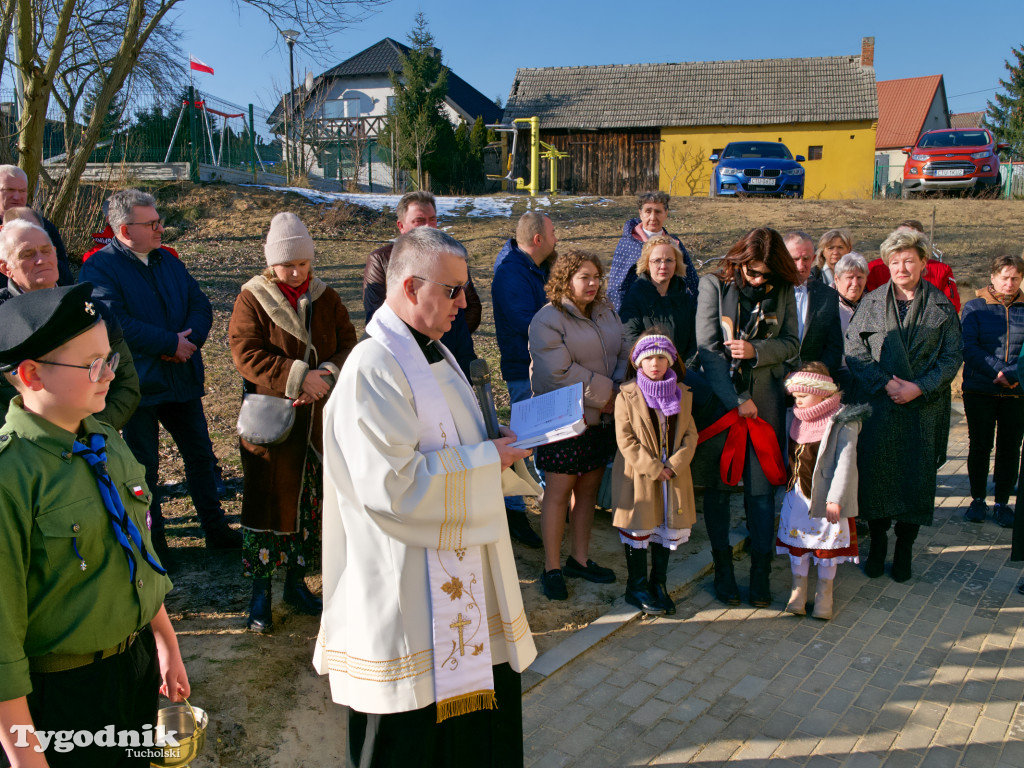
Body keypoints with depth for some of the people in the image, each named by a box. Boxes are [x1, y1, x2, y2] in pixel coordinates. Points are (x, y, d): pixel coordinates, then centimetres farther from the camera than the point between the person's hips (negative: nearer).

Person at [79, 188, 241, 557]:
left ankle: (215, 528, 28)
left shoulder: (168, 261, 10)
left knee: (201, 454, 13)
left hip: (182, 377, 6)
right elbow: (115, 322, -23)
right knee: (144, 466, 9)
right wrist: (171, 343, -20)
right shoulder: (99, 267, -10)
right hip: (137, 384, -6)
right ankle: (152, 541, 25)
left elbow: (201, 305, 4)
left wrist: (189, 339, -16)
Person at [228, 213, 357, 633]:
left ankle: (297, 582, 28)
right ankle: (260, 591, 17)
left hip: (318, 421, 4)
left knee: (309, 501, 11)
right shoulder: (252, 299, -5)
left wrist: (326, 374, -19)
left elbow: (348, 344, 1)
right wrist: (297, 376, -26)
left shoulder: (325, 298, 6)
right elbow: (246, 354, -15)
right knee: (267, 501, 2)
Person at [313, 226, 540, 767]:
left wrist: (499, 445, 2)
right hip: (409, 586, -9)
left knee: (479, 693, 20)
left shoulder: (433, 353, 10)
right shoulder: (372, 369, -21)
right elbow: (393, 484, -27)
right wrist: (485, 459, -18)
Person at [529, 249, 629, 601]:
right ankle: (552, 568, 11)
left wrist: (619, 391, -8)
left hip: (601, 417, 7)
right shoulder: (547, 320, -12)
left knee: (589, 487, 12)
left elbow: (623, 354, 10)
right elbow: (561, 372, -19)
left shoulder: (605, 312, 11)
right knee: (558, 490, 0)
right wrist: (606, 393, -14)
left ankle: (579, 558, 26)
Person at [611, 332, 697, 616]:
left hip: (674, 476, 4)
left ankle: (659, 584, 30)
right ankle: (637, 587, 21)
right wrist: (653, 468, -17)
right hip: (638, 477, -4)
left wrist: (673, 465, -13)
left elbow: (690, 435, 2)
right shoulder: (627, 396, -8)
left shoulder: (682, 394, 5)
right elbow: (625, 440, -12)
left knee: (667, 529, 12)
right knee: (638, 531, 6)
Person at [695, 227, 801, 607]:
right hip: (718, 399, -1)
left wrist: (755, 350, -13)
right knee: (717, 486, 5)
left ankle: (761, 572, 14)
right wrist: (735, 400, -12)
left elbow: (792, 344, 7)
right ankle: (723, 567, 19)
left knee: (762, 487, 2)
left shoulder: (782, 291, 3)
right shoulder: (714, 285, -3)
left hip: (765, 400, 1)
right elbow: (707, 348, -8)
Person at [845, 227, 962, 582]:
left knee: (916, 476, 4)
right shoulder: (871, 303, 6)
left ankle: (904, 549, 19)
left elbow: (952, 357, 1)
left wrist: (919, 387, -12)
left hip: (923, 405, 0)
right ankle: (877, 542, 20)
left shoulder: (941, 306, 5)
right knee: (874, 472, 1)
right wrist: (885, 383, -12)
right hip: (877, 403, 0)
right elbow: (854, 351, 0)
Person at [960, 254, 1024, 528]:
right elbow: (969, 348, -7)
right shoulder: (975, 308, 2)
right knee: (979, 445, 6)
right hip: (980, 391, -1)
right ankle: (978, 500, 20)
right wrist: (998, 371, -18)